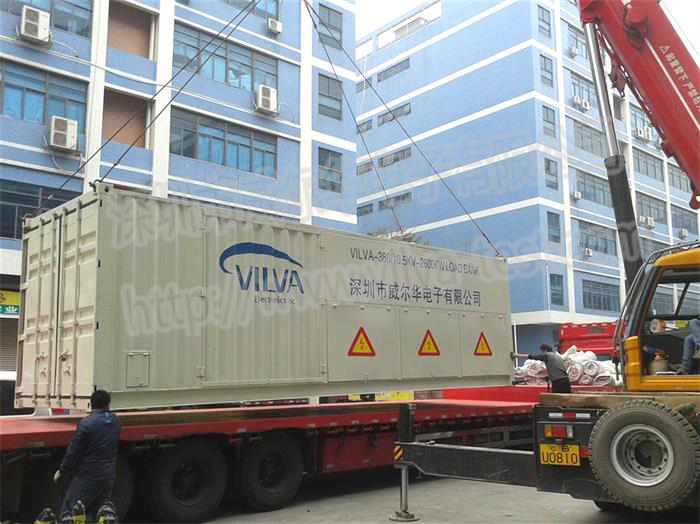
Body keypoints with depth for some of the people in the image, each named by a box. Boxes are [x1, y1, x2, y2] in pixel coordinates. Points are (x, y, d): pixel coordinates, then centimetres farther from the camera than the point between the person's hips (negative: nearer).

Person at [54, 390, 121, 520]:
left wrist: (61, 471, -1)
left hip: (88, 476, -6)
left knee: (68, 510, 2)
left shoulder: (86, 423, -14)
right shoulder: (115, 421, 4)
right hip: (109, 475, 6)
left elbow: (74, 451, -11)